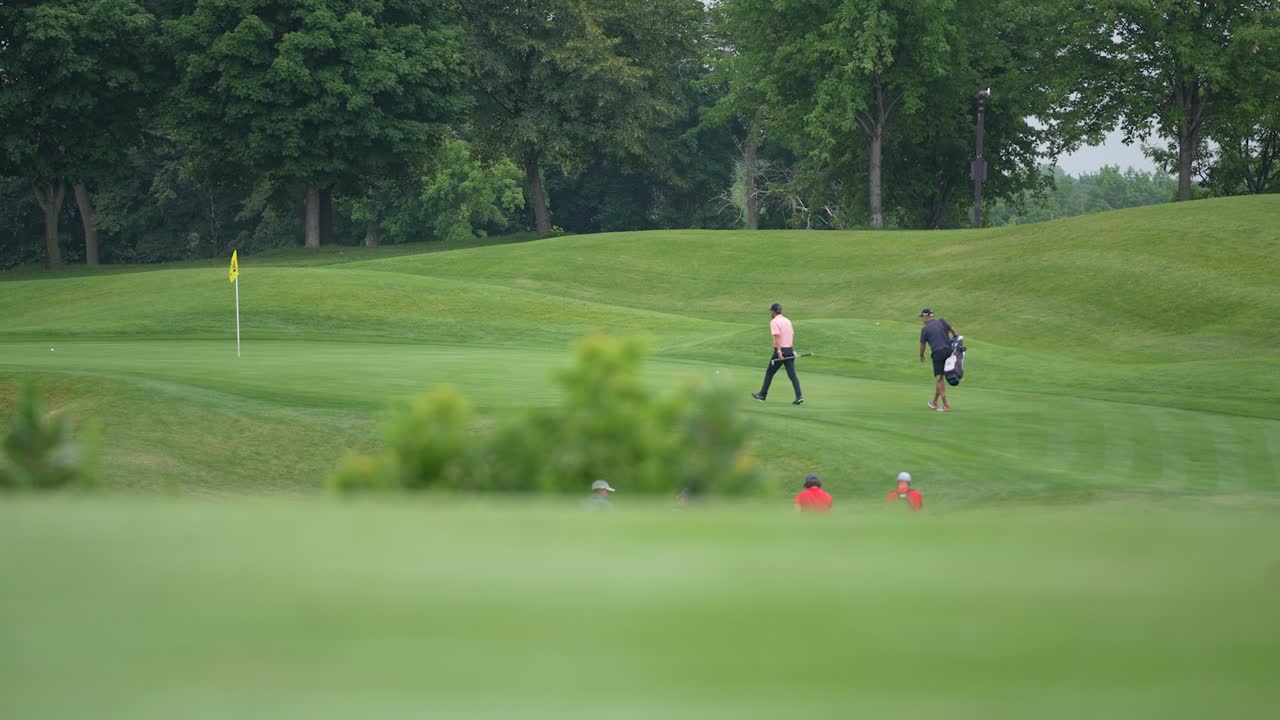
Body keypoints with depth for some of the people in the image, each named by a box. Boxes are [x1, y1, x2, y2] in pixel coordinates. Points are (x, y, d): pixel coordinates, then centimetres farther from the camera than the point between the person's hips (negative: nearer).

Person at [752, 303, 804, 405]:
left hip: (781, 351, -6)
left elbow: (777, 336, -19)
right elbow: (792, 335, 17)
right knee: (792, 374, 1)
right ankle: (799, 396, -13)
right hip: (790, 350, 6)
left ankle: (762, 395, 19)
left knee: (769, 373, 9)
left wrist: (779, 351, -25)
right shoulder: (787, 320, 14)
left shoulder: (774, 322, -9)